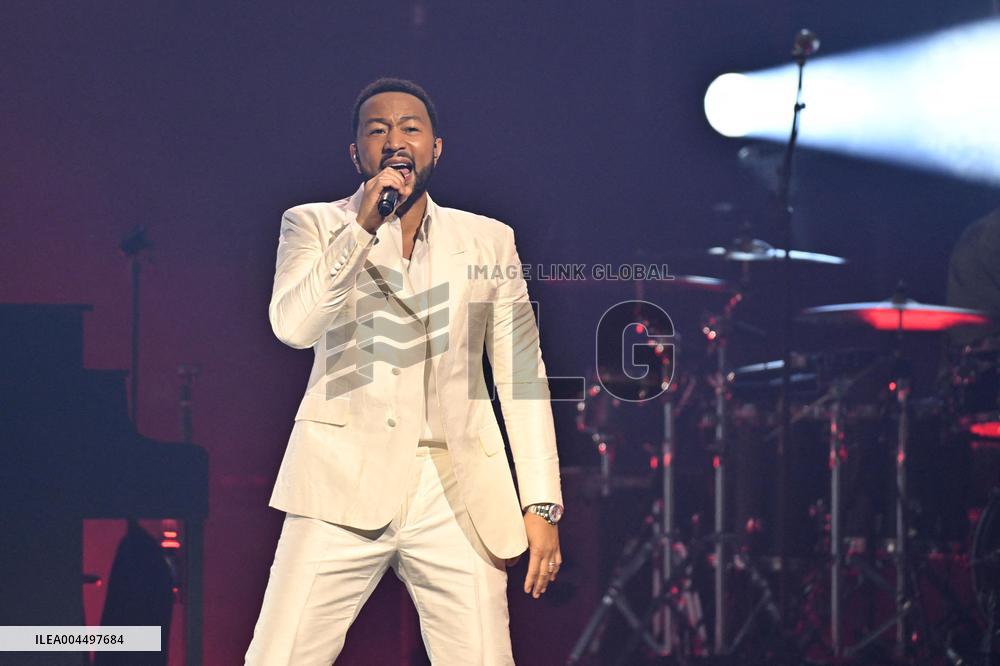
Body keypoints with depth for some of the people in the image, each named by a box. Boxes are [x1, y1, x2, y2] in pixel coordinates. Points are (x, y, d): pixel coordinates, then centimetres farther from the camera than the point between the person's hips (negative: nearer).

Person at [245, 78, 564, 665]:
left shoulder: (489, 240, 14)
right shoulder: (315, 225, 9)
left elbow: (522, 377, 11)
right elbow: (293, 325, -9)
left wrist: (542, 505, 3)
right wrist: (362, 227, -16)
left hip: (459, 499, 2)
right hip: (344, 485, -2)